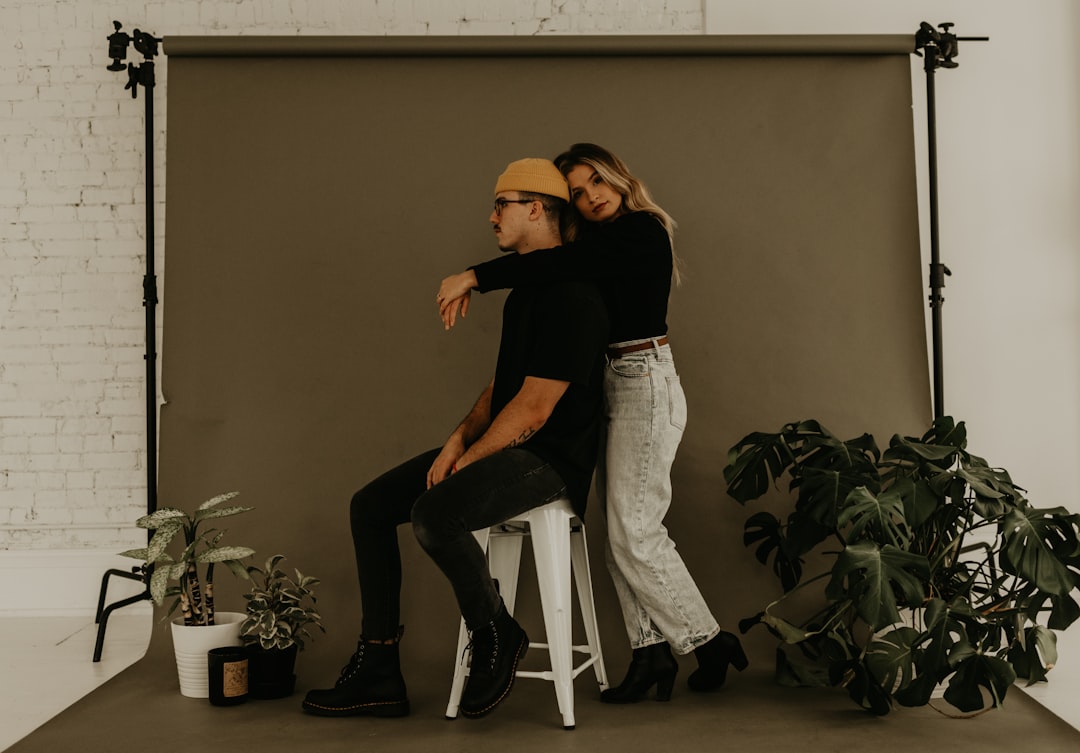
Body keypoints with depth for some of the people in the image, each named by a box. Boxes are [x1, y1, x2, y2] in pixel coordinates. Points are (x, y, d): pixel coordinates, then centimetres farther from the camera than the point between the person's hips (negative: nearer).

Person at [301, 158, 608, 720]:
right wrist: (458, 440, 4)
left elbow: (534, 408, -21)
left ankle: (497, 637, -5)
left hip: (549, 460, -10)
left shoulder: (572, 297, -17)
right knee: (370, 506, 2)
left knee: (433, 516, -33)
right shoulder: (525, 288, 16)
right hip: (502, 446, 10)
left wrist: (468, 460, -13)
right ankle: (378, 674, 5)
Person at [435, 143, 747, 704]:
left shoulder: (639, 230, -13)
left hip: (646, 388, -9)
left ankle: (709, 643, 8)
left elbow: (561, 264, -25)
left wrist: (473, 276, -23)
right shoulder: (608, 242, 15)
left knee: (634, 532, -6)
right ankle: (651, 651, 13)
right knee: (622, 529, 7)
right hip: (617, 388, 9)